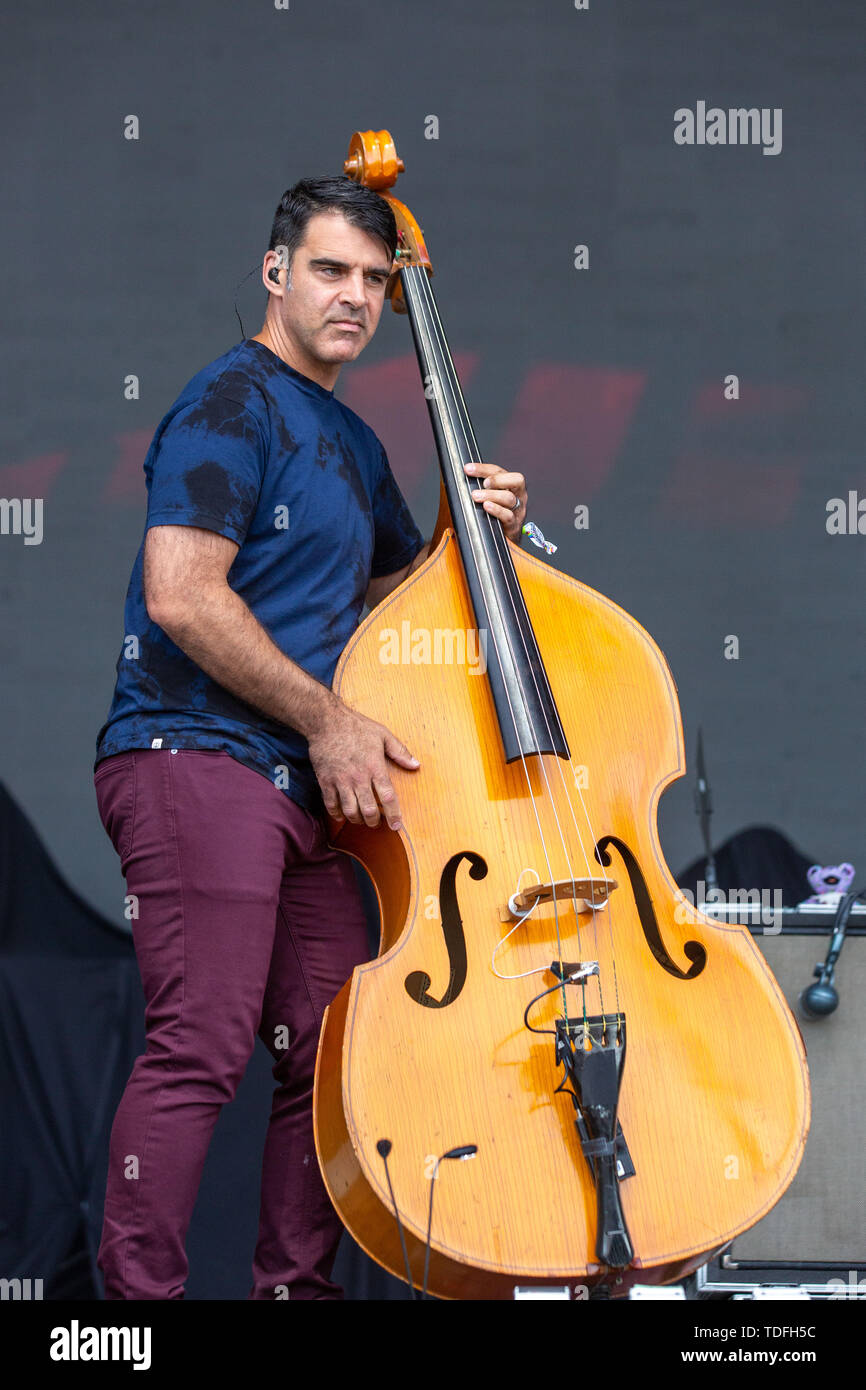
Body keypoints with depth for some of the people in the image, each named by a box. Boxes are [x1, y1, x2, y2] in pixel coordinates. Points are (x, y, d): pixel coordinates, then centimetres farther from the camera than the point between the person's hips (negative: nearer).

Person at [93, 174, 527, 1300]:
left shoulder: (352, 444, 22)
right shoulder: (231, 405, -6)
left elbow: (383, 594, 33)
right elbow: (183, 595, -17)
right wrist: (327, 721, -13)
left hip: (306, 785, 9)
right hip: (197, 757, -9)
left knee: (330, 1054, 5)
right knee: (200, 1048, -15)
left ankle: (297, 1286, 13)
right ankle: (140, 1293, -14)